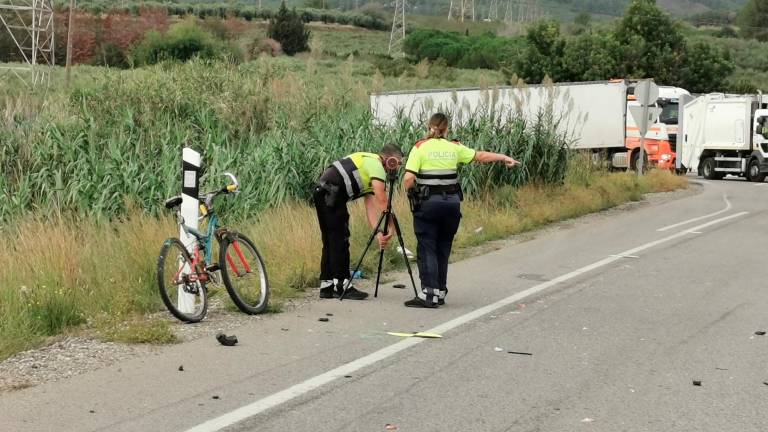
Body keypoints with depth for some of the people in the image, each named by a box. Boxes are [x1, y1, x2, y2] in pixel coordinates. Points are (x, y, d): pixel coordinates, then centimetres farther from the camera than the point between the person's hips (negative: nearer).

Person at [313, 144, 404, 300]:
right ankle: (342, 285, -2)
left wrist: (378, 232, 5)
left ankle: (326, 286, 16)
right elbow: (382, 201, -13)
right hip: (330, 194, -10)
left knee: (330, 241, 14)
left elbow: (370, 206, 16)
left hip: (321, 192, 10)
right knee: (340, 240, -5)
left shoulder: (370, 171, 23)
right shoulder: (375, 164, -6)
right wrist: (391, 227, -7)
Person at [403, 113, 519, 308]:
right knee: (443, 248, 13)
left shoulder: (420, 148, -4)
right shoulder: (454, 148, 5)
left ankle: (429, 293, -9)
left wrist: (411, 192, 8)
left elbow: (408, 179, -13)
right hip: (451, 202, 3)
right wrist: (504, 157, 30)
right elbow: (481, 156, 16)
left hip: (427, 203, -3)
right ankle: (440, 292, 18)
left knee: (427, 249, -1)